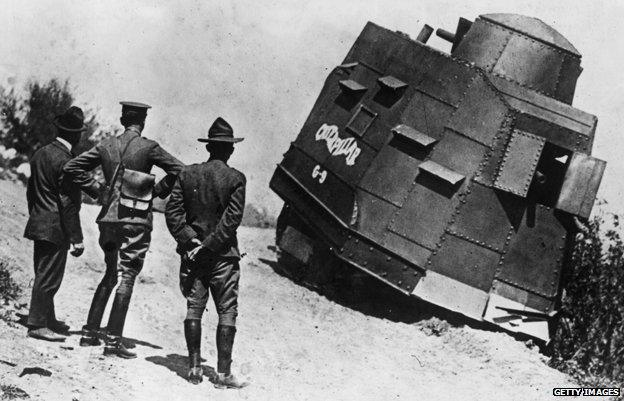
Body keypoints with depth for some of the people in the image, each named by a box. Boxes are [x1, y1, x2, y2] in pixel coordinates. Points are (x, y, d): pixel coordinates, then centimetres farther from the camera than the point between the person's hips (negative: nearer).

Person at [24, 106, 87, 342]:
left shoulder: (40, 154, 8)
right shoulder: (65, 161, -19)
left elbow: (31, 192, 16)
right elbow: (69, 204, -20)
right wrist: (77, 239, -16)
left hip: (39, 224, 9)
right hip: (56, 229, -9)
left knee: (44, 275, 17)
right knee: (48, 277, -3)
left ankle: (47, 319, 28)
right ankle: (37, 324, 1)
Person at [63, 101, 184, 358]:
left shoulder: (106, 146, 5)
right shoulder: (148, 147, -8)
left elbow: (71, 168, 8)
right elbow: (178, 170, -11)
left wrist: (96, 190, 10)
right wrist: (158, 190, 1)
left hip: (110, 217, 5)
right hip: (136, 221, -5)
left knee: (110, 274, 18)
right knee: (126, 277, -2)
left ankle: (90, 332, 18)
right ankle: (113, 340, -5)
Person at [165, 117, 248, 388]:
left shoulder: (187, 174, 3)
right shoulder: (235, 179, -6)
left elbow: (172, 212, -3)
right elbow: (232, 219, -13)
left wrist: (189, 240, -6)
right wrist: (209, 244, -11)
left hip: (193, 254, 3)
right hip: (224, 255, -3)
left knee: (193, 309, 9)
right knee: (227, 313, 2)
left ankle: (194, 368, 9)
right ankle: (223, 373, -1)